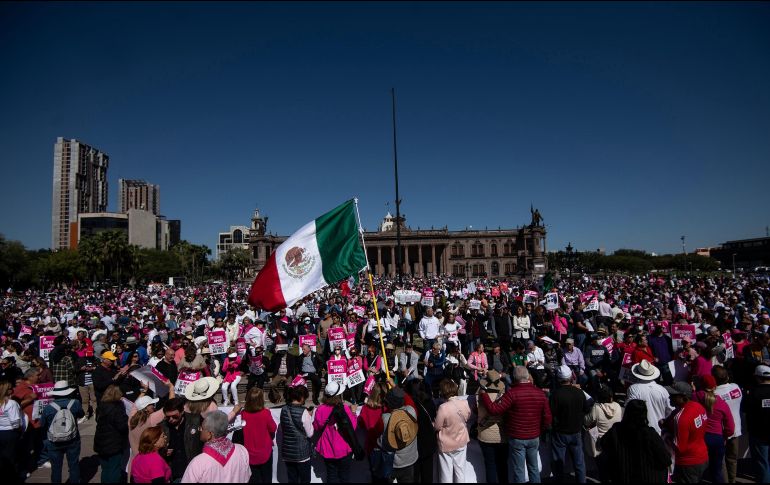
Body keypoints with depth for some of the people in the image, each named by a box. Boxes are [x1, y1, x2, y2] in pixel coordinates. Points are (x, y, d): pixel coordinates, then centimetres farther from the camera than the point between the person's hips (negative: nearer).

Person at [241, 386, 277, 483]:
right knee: (266, 479, 19)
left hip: (250, 454, 2)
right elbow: (273, 429, -9)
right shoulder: (265, 413, -24)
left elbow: (241, 431, -1)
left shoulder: (243, 414, -18)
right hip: (265, 453, -2)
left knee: (253, 479, 18)